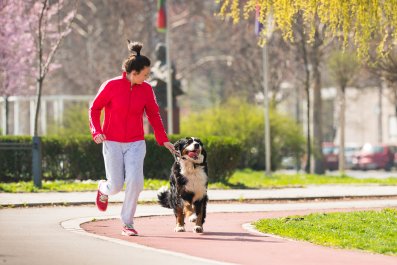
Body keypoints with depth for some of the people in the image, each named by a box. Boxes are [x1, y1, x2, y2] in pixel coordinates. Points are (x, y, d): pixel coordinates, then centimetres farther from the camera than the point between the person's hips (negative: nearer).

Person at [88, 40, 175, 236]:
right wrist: (97, 132, -14)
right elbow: (94, 108, -1)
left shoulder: (146, 89, -1)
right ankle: (103, 188, 37)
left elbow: (153, 115, 10)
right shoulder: (111, 86, -11)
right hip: (112, 143, -2)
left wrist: (163, 139, 4)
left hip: (135, 143, 2)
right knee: (115, 187, -2)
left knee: (135, 181, -17)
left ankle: (127, 224, -1)